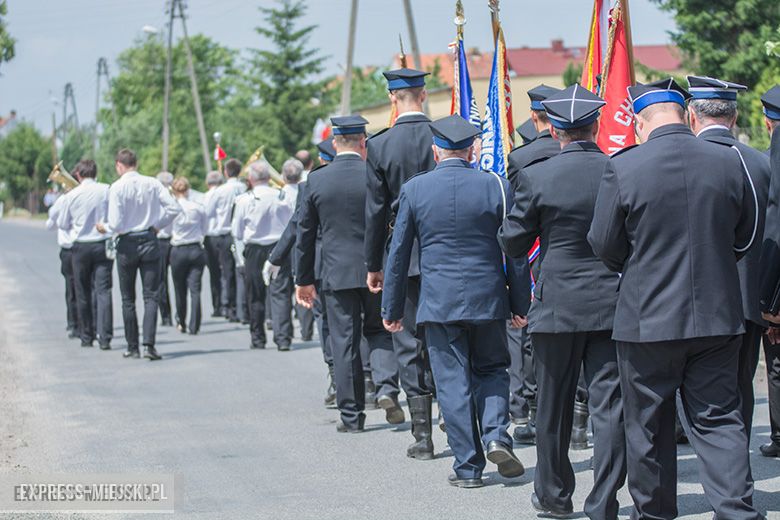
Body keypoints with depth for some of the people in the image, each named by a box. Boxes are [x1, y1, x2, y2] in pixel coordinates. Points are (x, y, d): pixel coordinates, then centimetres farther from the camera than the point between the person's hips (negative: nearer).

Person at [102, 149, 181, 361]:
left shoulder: (117, 188, -11)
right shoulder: (153, 184, -2)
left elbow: (116, 224, -15)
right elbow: (174, 208, -7)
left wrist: (104, 228, 6)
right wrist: (157, 225, 5)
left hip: (127, 245, -2)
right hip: (150, 242, 2)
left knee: (128, 299, 11)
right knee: (151, 296, 1)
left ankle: (132, 347, 14)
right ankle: (149, 344, -13)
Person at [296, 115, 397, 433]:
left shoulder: (316, 180, -2)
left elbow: (305, 233, 3)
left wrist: (303, 279, 11)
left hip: (337, 273, 0)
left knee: (344, 342, 6)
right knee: (378, 330, 17)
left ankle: (351, 415, 8)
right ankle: (387, 387, -6)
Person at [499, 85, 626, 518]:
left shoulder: (535, 178, -9)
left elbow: (513, 243, -2)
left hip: (556, 306, -1)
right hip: (612, 305, 1)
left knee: (555, 406, 13)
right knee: (610, 405, 3)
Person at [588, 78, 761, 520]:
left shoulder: (623, 168, -12)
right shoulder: (729, 162, -3)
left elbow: (604, 244, -4)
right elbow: (745, 237, 9)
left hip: (648, 317, -2)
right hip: (717, 316, 2)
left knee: (649, 425, 11)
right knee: (719, 419, 8)